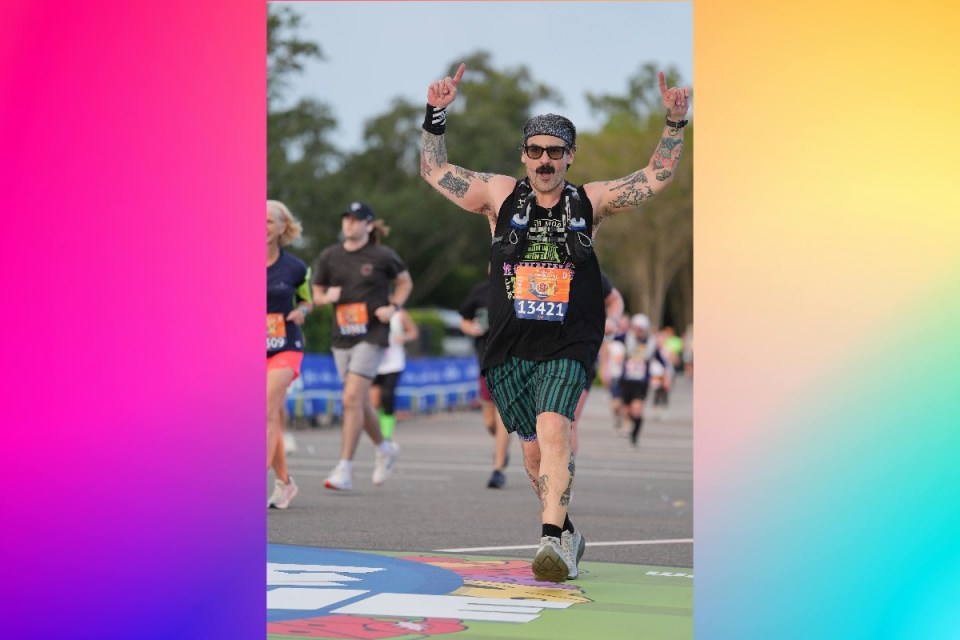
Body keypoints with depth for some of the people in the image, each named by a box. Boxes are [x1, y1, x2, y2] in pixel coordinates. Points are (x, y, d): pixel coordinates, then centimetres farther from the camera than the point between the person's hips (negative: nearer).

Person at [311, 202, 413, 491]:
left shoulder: (382, 256, -4)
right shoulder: (329, 256, 5)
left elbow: (405, 282, 11)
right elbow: (317, 293, 13)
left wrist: (393, 307, -5)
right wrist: (327, 297, -10)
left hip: (372, 336, -5)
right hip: (342, 337, 5)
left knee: (352, 398, -16)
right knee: (360, 402, 14)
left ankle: (344, 469, -14)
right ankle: (384, 448, 40)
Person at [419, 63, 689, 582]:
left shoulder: (590, 202, 5)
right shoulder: (500, 195, 5)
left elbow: (656, 177, 7)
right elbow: (434, 170, 5)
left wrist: (674, 123, -6)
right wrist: (436, 114, -8)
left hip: (568, 348, -2)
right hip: (511, 346, 2)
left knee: (552, 427, -23)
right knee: (533, 449, 8)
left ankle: (552, 540, -29)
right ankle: (566, 534, 29)